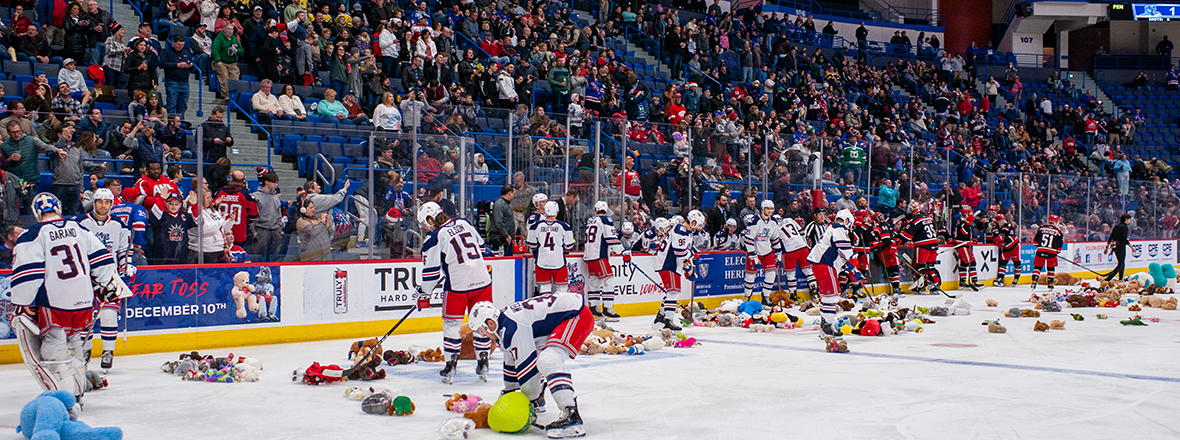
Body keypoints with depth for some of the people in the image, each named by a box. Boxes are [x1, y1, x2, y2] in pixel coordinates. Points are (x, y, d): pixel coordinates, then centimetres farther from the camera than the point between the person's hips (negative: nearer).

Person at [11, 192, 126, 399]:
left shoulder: (33, 234, -6)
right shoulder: (77, 228, 9)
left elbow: (27, 271, -12)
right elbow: (100, 256, 13)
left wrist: (23, 304, -5)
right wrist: (108, 283, 24)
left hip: (54, 303, -5)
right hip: (85, 301, 5)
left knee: (55, 351, 1)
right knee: (75, 345, 20)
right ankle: (78, 391, 26)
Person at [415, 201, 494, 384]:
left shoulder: (433, 238, -7)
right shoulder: (464, 223, 10)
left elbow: (432, 271, -4)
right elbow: (481, 247, 20)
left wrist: (423, 293, 8)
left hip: (457, 285, -5)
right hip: (482, 280, 5)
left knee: (451, 324, 9)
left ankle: (450, 364, 8)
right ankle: (483, 362, 17)